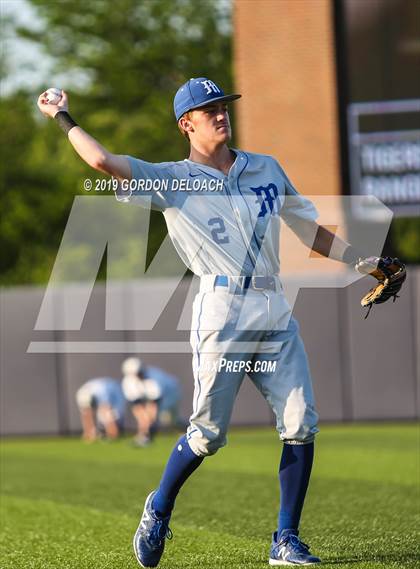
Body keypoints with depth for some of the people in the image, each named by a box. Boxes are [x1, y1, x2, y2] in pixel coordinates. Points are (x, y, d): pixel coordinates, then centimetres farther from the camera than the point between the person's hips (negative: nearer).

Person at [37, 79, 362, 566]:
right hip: (223, 311, -4)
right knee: (208, 432, -6)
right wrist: (63, 118, 5)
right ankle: (158, 512, 20)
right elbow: (103, 161, -7)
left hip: (275, 314, 5)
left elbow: (309, 229, 26)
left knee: (301, 425, -6)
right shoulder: (171, 180, 5)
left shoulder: (267, 169, 21)